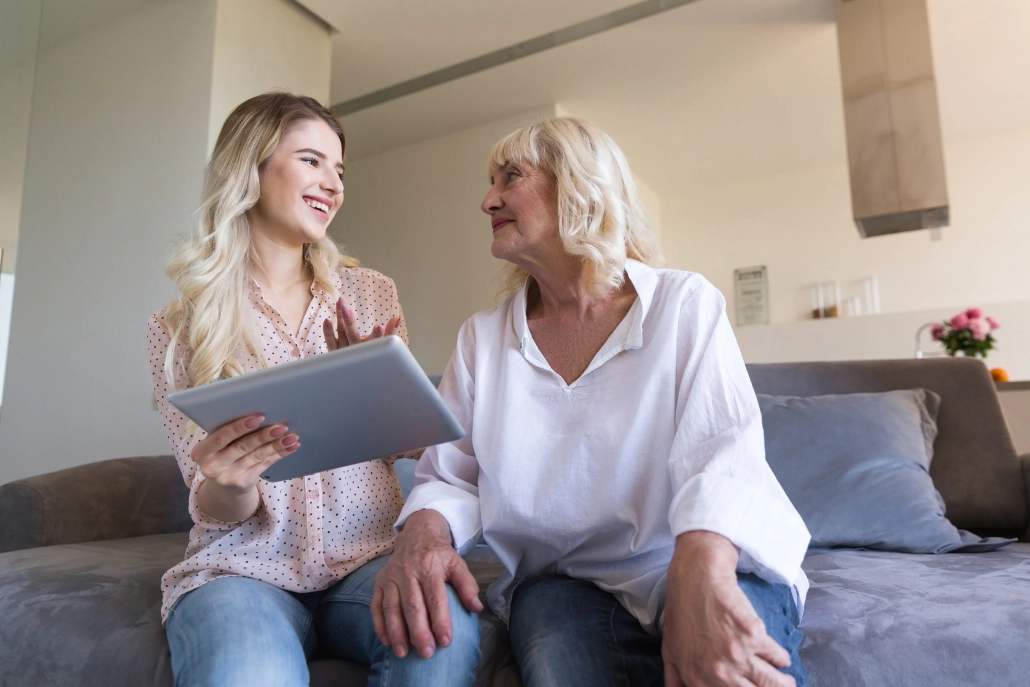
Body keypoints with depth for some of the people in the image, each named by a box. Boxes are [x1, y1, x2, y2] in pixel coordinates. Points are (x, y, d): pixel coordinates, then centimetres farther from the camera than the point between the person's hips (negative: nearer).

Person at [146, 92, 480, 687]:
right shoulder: (180, 330, 2)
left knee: (447, 633, -30)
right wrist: (229, 487, -23)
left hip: (368, 554, 2)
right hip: (244, 566, -1)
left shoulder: (371, 294, 6)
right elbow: (218, 511, 2)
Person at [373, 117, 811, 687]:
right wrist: (424, 532, -20)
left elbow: (723, 450, -17)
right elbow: (450, 478, 5)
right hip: (562, 582, 2)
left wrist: (701, 567, -37)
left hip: (718, 571, -1)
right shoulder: (482, 339, 6)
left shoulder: (685, 304, -4)